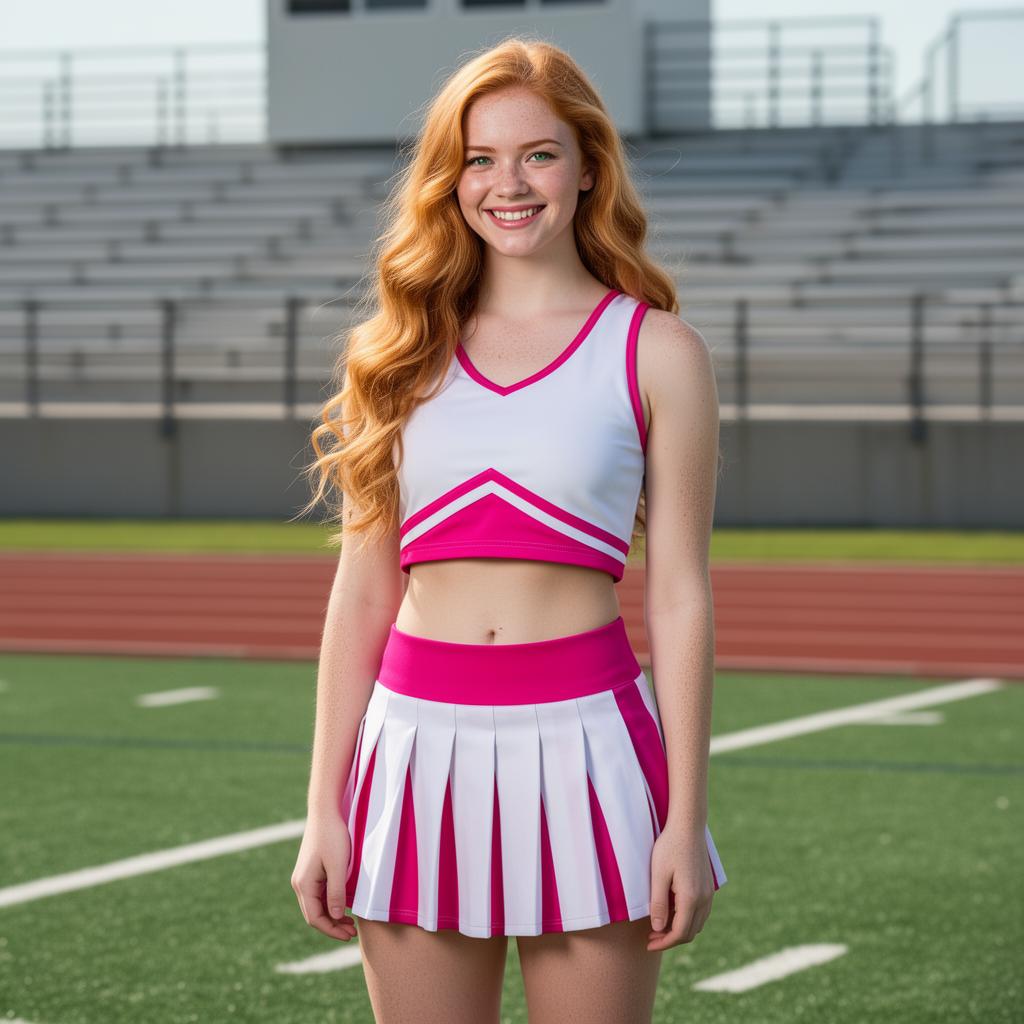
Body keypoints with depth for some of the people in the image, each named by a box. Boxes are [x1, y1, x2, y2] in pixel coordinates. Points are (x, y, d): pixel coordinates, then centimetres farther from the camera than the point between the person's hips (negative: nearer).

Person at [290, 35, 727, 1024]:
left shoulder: (655, 351, 1)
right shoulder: (401, 353, 9)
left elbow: (678, 596, -1)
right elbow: (363, 592, 9)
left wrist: (686, 820, -5)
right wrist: (324, 811, 5)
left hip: (580, 746, -2)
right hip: (420, 747, 3)